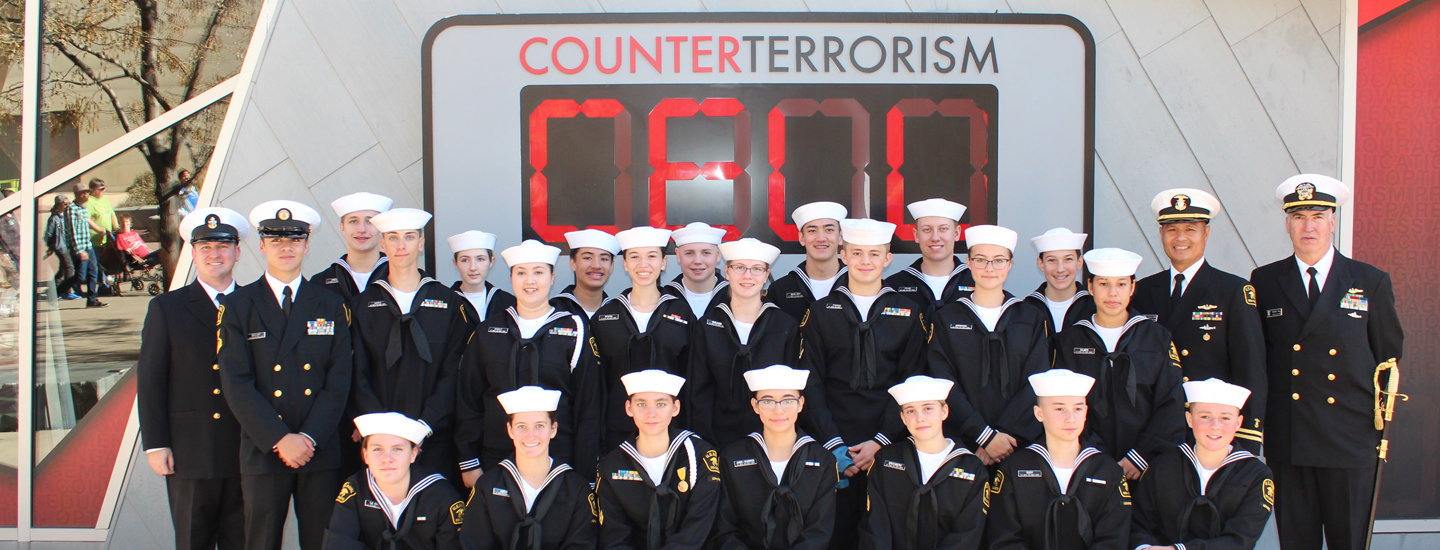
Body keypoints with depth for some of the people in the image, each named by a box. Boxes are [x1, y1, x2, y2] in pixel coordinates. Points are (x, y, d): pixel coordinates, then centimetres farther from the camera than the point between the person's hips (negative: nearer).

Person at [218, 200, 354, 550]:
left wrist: (309, 438, -9)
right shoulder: (238, 306, 5)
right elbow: (236, 384, -4)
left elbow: (338, 381, 2)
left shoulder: (331, 306, 9)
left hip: (321, 452, 1)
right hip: (263, 453, -1)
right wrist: (280, 439, -12)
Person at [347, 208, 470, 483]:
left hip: (435, 439, 0)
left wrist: (423, 426, -11)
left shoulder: (450, 303, 7)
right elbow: (358, 377, 2)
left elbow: (452, 373, 0)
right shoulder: (362, 305, 9)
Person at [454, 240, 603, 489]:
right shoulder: (487, 332, 8)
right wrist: (468, 463, 4)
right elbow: (467, 401, 10)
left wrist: (584, 474, -4)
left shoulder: (574, 331, 1)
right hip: (496, 461, 2)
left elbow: (588, 409, 0)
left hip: (558, 462, -2)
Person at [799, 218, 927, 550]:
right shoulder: (821, 312, 7)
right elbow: (812, 383, 2)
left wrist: (880, 441, -8)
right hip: (834, 442, 0)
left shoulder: (908, 314, 8)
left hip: (888, 444, 1)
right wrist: (833, 444, -9)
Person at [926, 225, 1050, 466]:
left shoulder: (1032, 319, 8)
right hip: (962, 443, -1)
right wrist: (985, 435, -13)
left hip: (1019, 444, 1)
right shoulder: (946, 319, 5)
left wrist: (1006, 435, -12)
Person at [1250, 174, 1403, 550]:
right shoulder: (1265, 281, 5)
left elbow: (1389, 356, 10)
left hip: (1351, 440, -1)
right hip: (1287, 443, 1)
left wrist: (1380, 415, 7)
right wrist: (1259, 418, 5)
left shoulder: (1372, 283, 3)